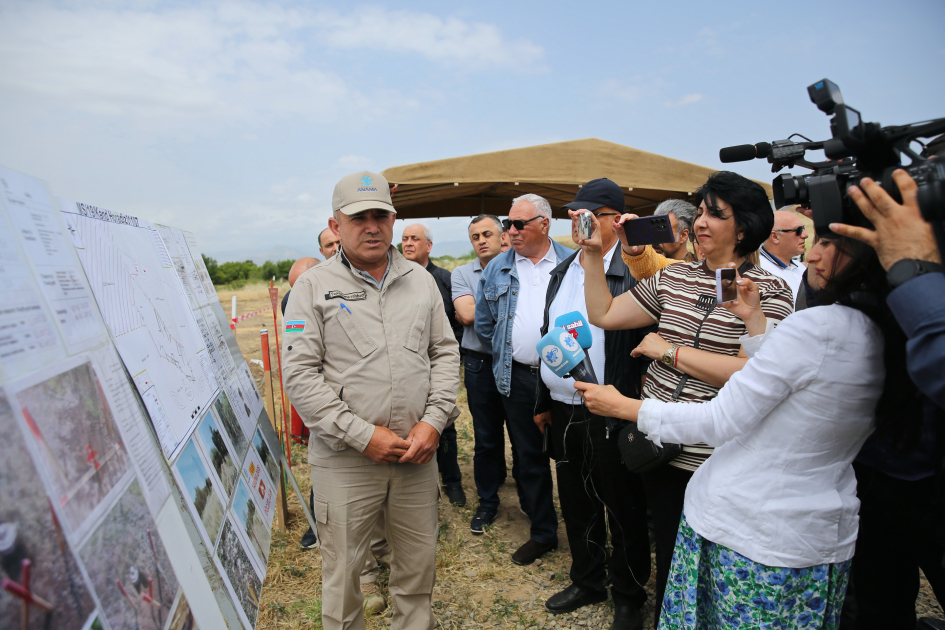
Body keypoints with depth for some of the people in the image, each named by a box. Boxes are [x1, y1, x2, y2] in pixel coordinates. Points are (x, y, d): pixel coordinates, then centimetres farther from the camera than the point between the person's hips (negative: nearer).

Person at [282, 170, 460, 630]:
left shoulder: (421, 282, 7)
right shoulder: (314, 287, -4)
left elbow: (445, 352, 9)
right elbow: (299, 374, -10)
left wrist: (434, 420, -5)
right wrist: (362, 435, -14)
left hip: (417, 453, 3)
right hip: (345, 459, -3)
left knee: (419, 564, 17)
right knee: (342, 571, 11)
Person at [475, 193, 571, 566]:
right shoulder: (497, 269, 7)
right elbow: (483, 322, 15)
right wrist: (504, 354, 11)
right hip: (518, 378, 3)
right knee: (528, 458, 10)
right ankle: (543, 532, 26)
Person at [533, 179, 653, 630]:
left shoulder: (635, 269, -12)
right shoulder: (562, 272, 11)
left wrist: (634, 407, -17)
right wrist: (544, 402, 17)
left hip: (610, 417, -7)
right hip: (563, 412, 7)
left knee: (623, 511, 11)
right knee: (576, 505, 21)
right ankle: (587, 581, 42)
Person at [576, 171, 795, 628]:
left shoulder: (769, 292, -8)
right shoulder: (672, 278, 6)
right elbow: (603, 314, 8)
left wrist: (668, 350, -15)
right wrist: (592, 252, 1)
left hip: (717, 461, -4)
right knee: (668, 557, 21)